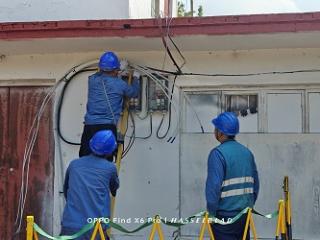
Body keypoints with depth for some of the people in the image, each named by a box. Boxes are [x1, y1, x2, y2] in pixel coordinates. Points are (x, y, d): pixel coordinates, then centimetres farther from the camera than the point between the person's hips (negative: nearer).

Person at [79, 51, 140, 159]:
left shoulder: (92, 80, 5)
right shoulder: (119, 84, -2)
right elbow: (134, 93, 18)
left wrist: (120, 68, 41)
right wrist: (136, 78, 37)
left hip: (89, 126, 3)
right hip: (108, 127, -3)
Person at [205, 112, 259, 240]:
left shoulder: (218, 153, -14)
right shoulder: (247, 152, 8)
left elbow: (214, 186, -20)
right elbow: (255, 184, 11)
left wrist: (211, 213, -11)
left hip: (224, 216, -6)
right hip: (245, 216, 7)